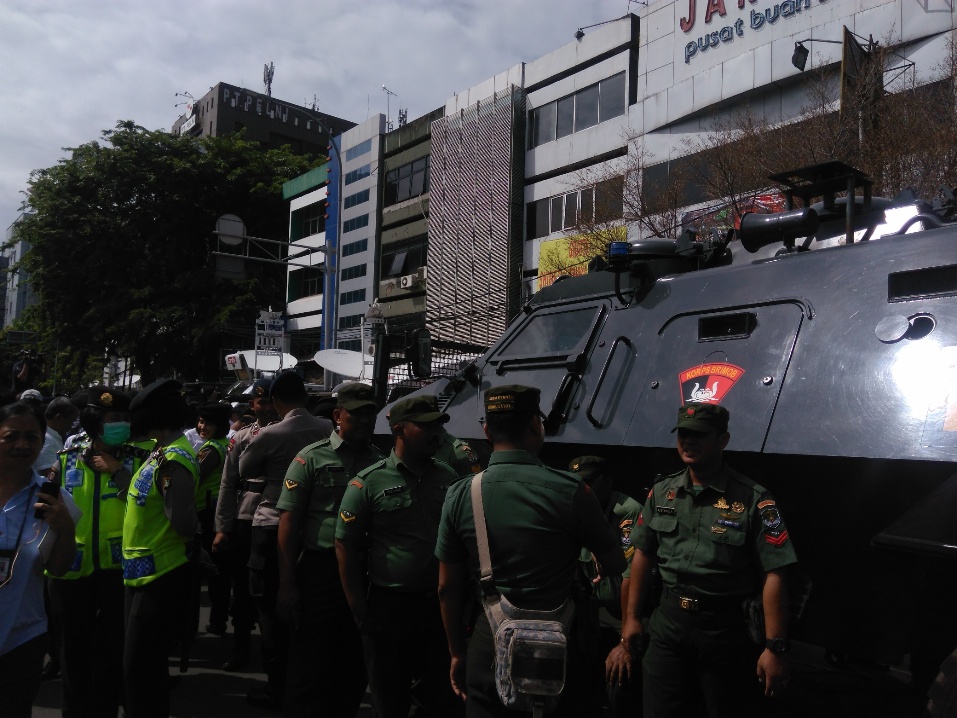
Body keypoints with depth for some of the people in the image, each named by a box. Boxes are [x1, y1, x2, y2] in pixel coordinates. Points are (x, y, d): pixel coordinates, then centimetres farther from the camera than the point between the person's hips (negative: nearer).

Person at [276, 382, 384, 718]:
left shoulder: (382, 462, 6)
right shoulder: (312, 458, -4)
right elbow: (289, 521, -5)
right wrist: (287, 583, -10)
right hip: (319, 572, -3)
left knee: (355, 665, 17)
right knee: (308, 664, 5)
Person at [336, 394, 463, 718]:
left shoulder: (449, 478, 2)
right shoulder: (369, 483, -9)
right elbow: (346, 547, -6)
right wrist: (361, 611, -7)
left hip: (441, 604, 3)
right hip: (389, 606, -3)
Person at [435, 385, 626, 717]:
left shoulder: (460, 496, -6)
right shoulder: (569, 490, -14)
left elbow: (448, 587, 1)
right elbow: (615, 565, 1)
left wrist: (457, 652, 14)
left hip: (488, 647, 2)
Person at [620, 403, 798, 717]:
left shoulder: (753, 499, -12)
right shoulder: (661, 493, 3)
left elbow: (773, 575, -14)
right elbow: (643, 554, 11)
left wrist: (775, 647, -16)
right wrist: (632, 616, 11)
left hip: (726, 627, -4)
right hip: (667, 622, 4)